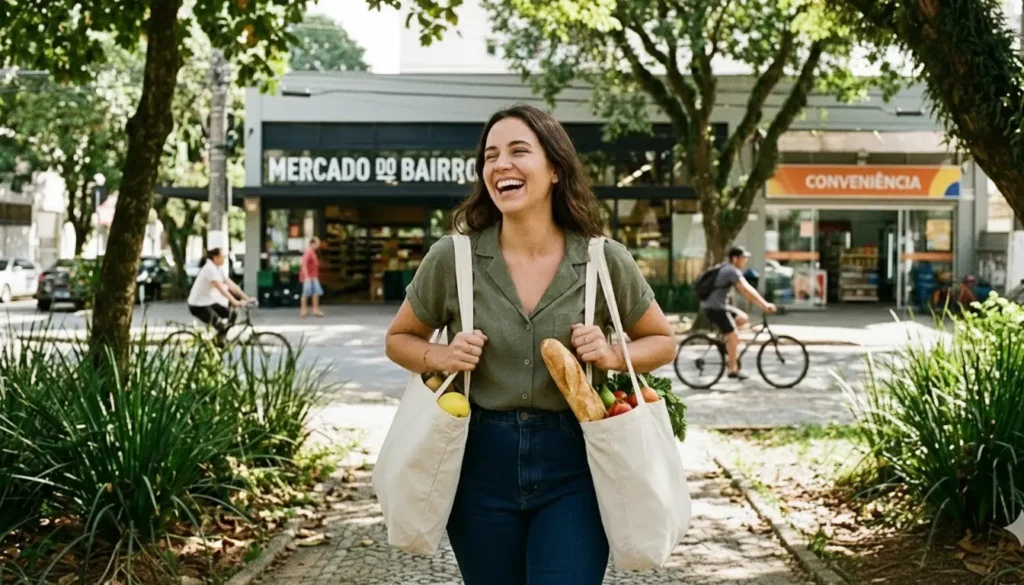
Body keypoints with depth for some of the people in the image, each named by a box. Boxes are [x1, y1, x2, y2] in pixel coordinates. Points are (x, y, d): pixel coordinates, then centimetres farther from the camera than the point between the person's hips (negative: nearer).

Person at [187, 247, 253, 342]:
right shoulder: (210, 269, -22)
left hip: (209, 302, 10)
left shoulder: (218, 269, 7)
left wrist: (246, 298, -3)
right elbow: (221, 288, -32)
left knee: (232, 314, 3)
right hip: (198, 306, -10)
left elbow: (231, 285, 4)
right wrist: (234, 301, -41)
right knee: (221, 326, -27)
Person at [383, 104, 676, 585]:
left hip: (571, 466, -1)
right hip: (481, 463, 1)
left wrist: (612, 357, -12)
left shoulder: (605, 261, -6)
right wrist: (440, 358, -12)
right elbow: (399, 340, 9)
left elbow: (662, 341, 9)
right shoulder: (451, 258, -6)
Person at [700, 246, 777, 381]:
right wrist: (765, 305, -25)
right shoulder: (732, 271, -16)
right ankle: (733, 370, -3)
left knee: (743, 318, 13)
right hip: (714, 307, -10)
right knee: (734, 337, -9)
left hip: (719, 305, 10)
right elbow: (746, 291, -24)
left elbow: (748, 289, 17)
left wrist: (764, 304, 12)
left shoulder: (727, 269, 15)